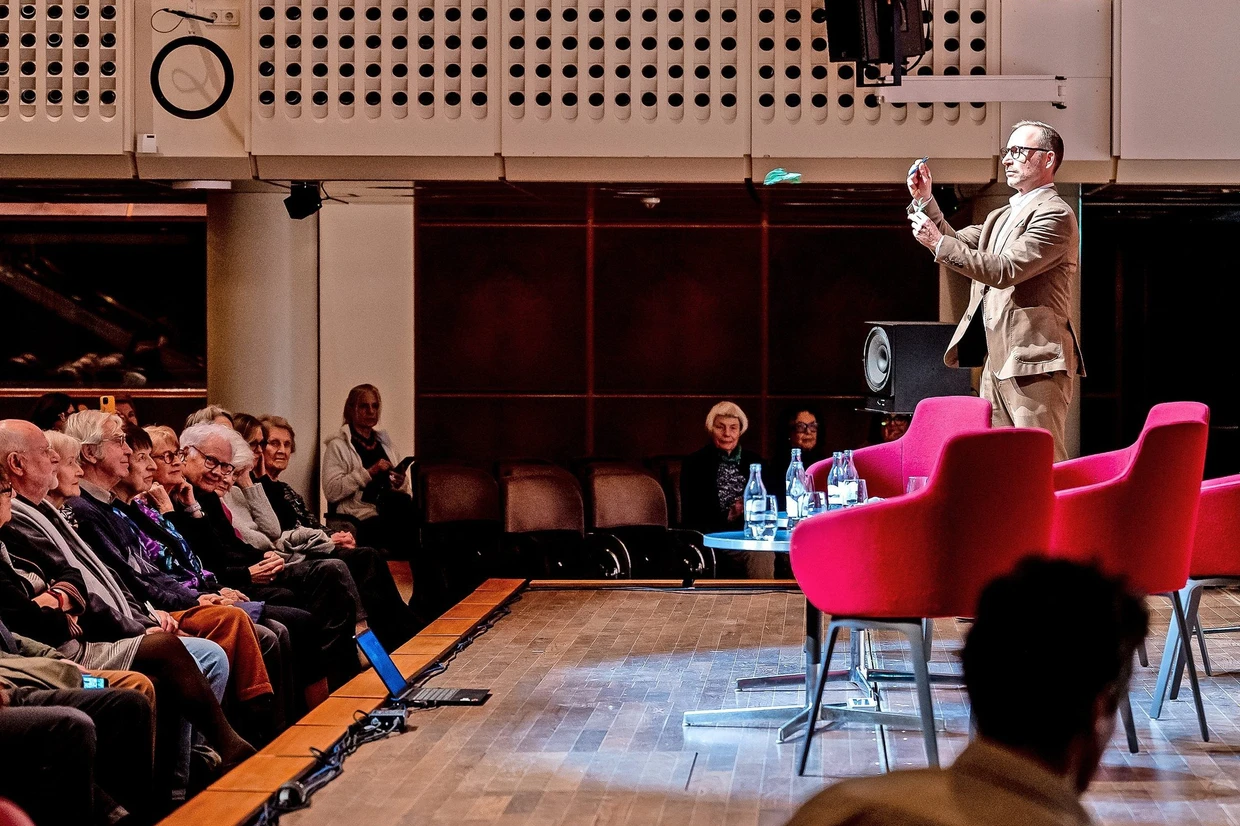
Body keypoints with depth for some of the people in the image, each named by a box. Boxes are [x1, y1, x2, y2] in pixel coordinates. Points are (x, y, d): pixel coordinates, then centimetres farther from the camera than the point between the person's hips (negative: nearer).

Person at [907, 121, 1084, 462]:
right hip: (997, 363, 10)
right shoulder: (1001, 216, 21)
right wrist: (925, 201, 10)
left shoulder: (1055, 215, -11)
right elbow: (957, 243, 23)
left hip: (1034, 363, -10)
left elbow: (1005, 270, -20)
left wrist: (939, 243, -18)